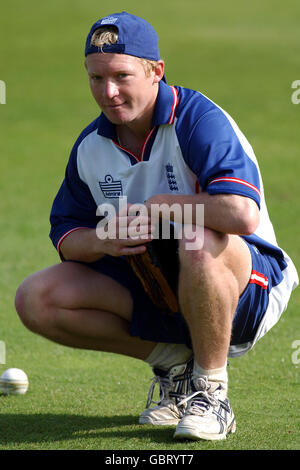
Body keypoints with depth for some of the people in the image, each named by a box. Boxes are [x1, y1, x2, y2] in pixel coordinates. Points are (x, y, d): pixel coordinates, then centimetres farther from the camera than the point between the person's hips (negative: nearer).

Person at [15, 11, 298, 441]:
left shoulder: (197, 120, -21)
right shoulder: (91, 147, 1)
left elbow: (242, 213, -37)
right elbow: (66, 235, 8)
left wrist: (158, 206, -23)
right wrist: (102, 241, -16)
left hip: (245, 284, -6)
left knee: (199, 243, -42)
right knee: (36, 300, -11)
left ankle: (212, 393, -20)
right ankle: (174, 362, 2)